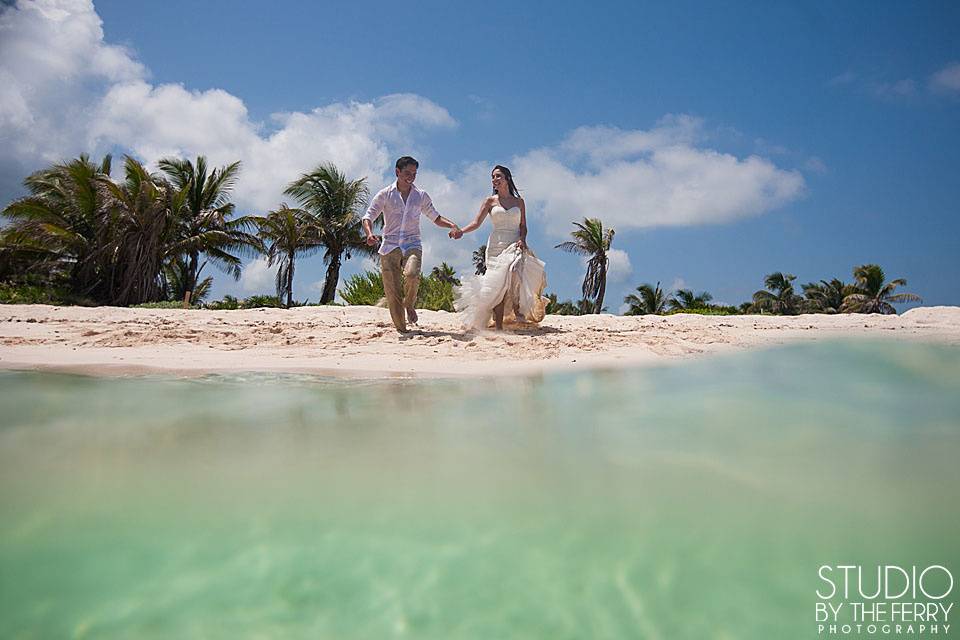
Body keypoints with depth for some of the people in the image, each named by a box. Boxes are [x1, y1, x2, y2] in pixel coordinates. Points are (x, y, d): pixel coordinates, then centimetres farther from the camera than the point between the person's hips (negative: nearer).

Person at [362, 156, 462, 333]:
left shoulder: (421, 196, 13)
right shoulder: (385, 194, 6)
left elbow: (436, 218, 20)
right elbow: (368, 216, 2)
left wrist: (452, 225, 1)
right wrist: (369, 233, -20)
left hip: (412, 244, 0)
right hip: (389, 245, 0)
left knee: (411, 274, -30)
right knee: (392, 291, -5)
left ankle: (410, 305, 0)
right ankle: (401, 329, 8)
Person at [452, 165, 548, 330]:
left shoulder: (519, 202, 12)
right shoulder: (490, 201, 8)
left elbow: (523, 226, 11)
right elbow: (476, 222, 0)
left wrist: (522, 239, -10)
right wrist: (461, 231, -18)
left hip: (515, 246, 0)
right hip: (497, 246, 0)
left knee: (518, 272, -28)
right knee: (499, 285, -7)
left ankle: (517, 306, -3)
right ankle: (498, 326, -5)